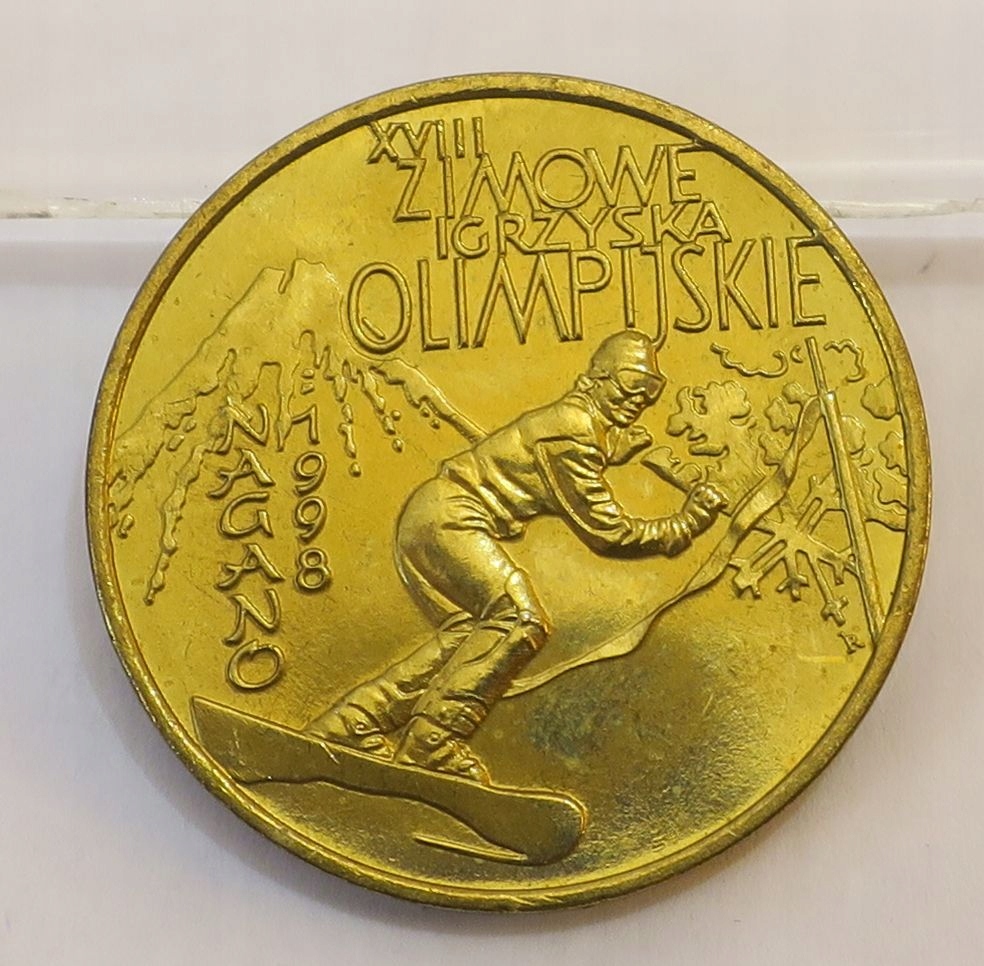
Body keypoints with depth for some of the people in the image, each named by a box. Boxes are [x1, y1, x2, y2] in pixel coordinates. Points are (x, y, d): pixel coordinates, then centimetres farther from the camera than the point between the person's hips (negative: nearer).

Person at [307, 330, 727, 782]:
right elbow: (607, 532, -13)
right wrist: (685, 525, -5)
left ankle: (345, 725, 7)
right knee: (521, 621, -17)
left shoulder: (586, 424, 16)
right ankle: (431, 743, -17)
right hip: (447, 518, -10)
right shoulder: (573, 431, -15)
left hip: (429, 520, 10)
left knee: (470, 635, 6)